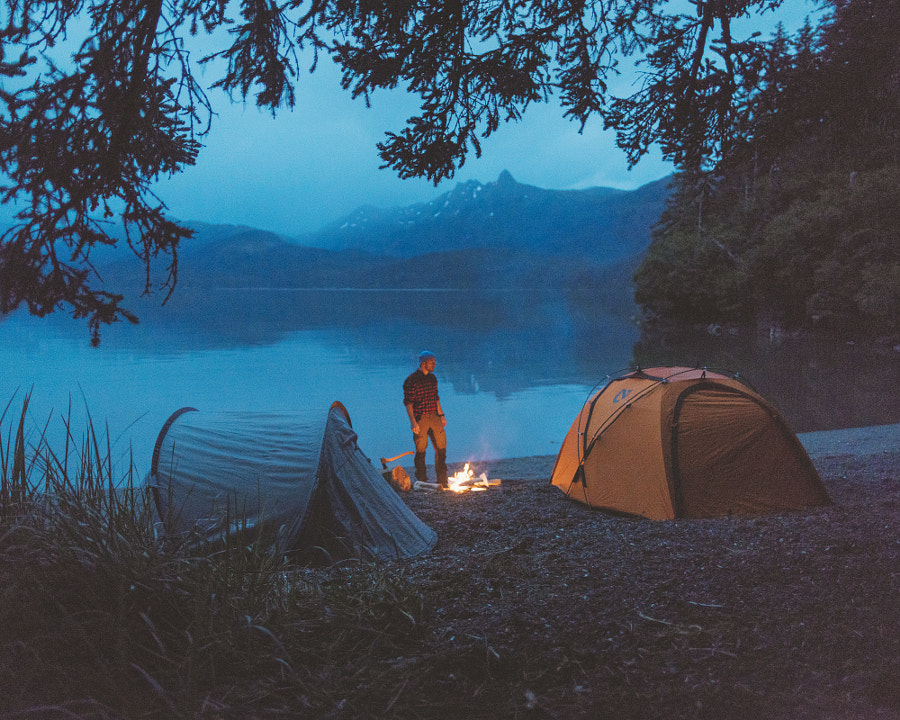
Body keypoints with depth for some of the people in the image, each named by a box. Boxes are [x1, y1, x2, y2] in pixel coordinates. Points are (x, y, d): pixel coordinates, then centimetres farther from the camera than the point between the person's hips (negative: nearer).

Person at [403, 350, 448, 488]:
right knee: (421, 450, 1)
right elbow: (408, 403, -12)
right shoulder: (411, 381, -10)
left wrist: (441, 415, 17)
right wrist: (413, 422, -18)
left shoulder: (432, 378, 11)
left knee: (441, 447, 4)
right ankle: (422, 481, 14)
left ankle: (442, 480, 15)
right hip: (420, 419, -6)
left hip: (434, 417, 6)